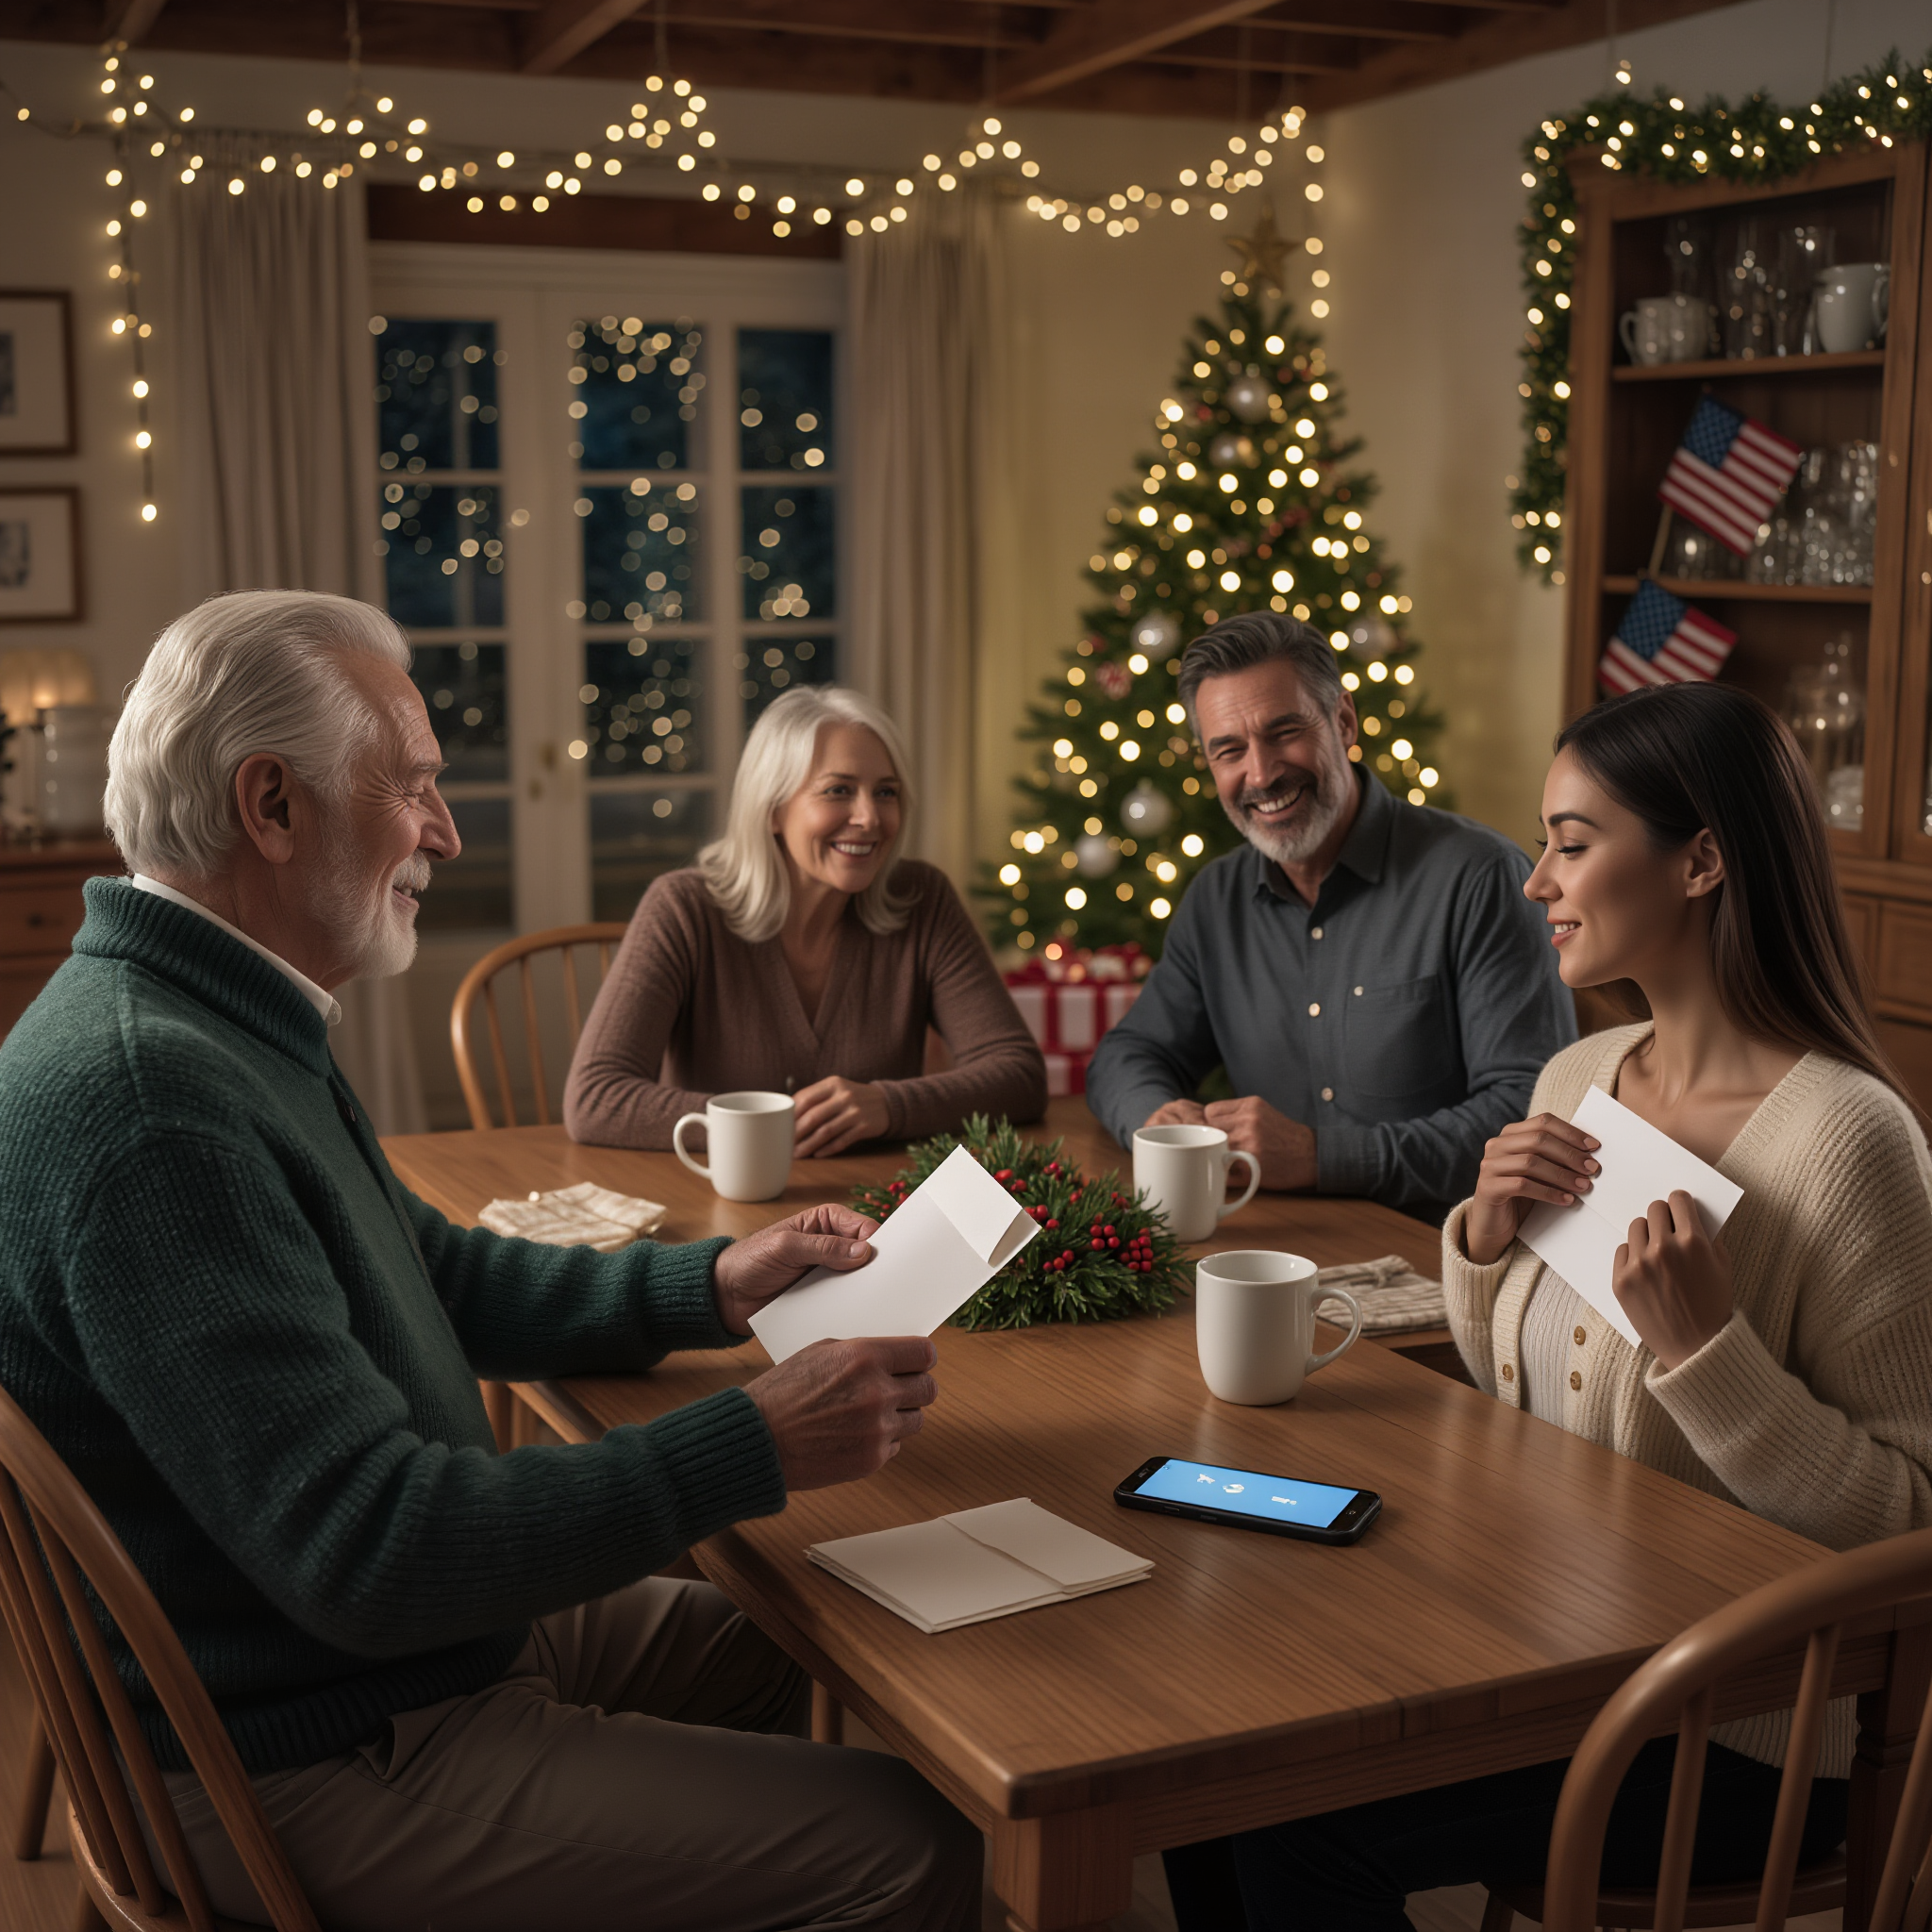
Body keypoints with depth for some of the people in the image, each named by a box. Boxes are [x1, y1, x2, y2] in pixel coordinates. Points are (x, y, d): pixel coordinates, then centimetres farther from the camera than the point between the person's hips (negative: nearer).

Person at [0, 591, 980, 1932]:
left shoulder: (219, 1024, 6)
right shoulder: (147, 1099, -29)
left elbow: (437, 1274, 18)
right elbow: (373, 1552, -31)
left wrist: (712, 1286, 6)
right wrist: (757, 1451, -25)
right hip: (319, 1766, -10)